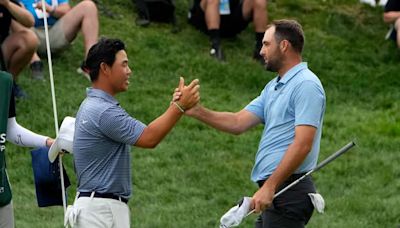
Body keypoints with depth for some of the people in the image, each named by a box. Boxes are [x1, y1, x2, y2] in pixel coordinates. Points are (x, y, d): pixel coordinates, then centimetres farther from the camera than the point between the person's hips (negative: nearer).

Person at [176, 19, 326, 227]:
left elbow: (302, 144, -20)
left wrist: (269, 186, -23)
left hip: (288, 192, -10)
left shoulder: (306, 85, -12)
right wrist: (195, 111, 0)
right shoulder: (273, 87, 19)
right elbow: (238, 123, 13)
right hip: (274, 191, 10)